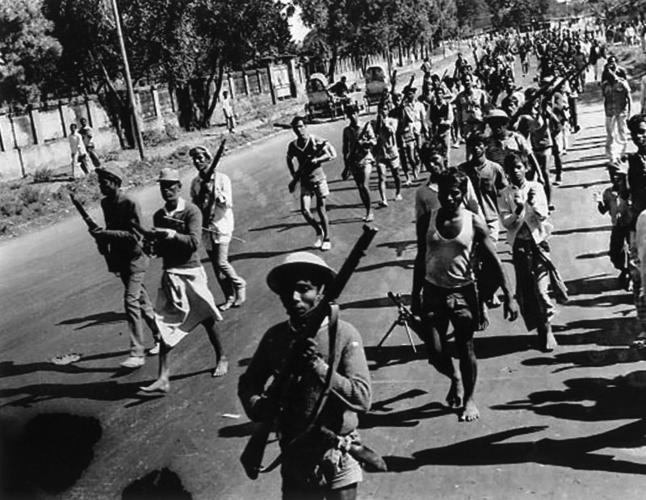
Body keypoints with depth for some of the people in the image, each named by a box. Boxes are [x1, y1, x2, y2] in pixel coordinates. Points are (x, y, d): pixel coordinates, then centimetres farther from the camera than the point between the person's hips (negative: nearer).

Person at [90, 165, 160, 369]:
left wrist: (105, 234, -26)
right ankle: (160, 337, 30)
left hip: (134, 258, -8)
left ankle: (137, 353, -14)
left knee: (131, 302, -15)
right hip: (120, 259, 8)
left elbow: (134, 234, -22)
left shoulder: (130, 203, -17)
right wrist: (102, 238, 2)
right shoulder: (105, 203, 8)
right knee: (142, 300, 15)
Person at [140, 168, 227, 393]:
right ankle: (163, 378, 0)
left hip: (191, 272, -4)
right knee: (164, 324, -2)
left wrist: (173, 234, -32)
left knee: (206, 319, 8)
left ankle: (221, 359, 32)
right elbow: (160, 250, 13)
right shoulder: (159, 216, 8)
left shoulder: (191, 211, -8)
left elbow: (194, 242, -20)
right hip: (170, 274, 4)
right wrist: (153, 242, -8)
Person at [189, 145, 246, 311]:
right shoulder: (195, 183, 7)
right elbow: (194, 204, 14)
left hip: (221, 226, -5)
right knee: (216, 265, 6)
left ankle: (239, 284, 11)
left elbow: (227, 204, -12)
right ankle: (230, 297, 17)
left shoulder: (222, 179, -6)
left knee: (221, 262, -14)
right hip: (205, 228, 5)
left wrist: (213, 190, -21)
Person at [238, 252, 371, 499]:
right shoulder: (275, 337, -4)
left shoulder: (344, 335, -15)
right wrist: (258, 407, -12)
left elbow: (362, 399, -21)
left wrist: (318, 366, -30)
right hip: (293, 455, 3)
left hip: (338, 460, -3)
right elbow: (248, 383, 8)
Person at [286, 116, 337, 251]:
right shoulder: (293, 145, 1)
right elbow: (289, 160, 19)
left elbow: (332, 155, -11)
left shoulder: (316, 141, -10)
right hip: (305, 181, 3)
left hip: (318, 178, -3)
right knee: (305, 211, -8)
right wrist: (294, 176, 9)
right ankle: (319, 231, 19)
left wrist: (317, 159, -25)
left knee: (321, 209, 2)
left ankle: (326, 239, 16)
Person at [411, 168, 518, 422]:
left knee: (466, 348, 5)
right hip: (433, 290, 2)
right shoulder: (427, 221, -1)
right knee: (435, 353, 0)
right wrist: (415, 295, 10)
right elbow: (420, 259, 9)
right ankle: (455, 378, 34)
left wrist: (508, 296, -7)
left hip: (463, 291, -2)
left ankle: (469, 398, 27)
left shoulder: (474, 223, -7)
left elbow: (494, 261, -4)